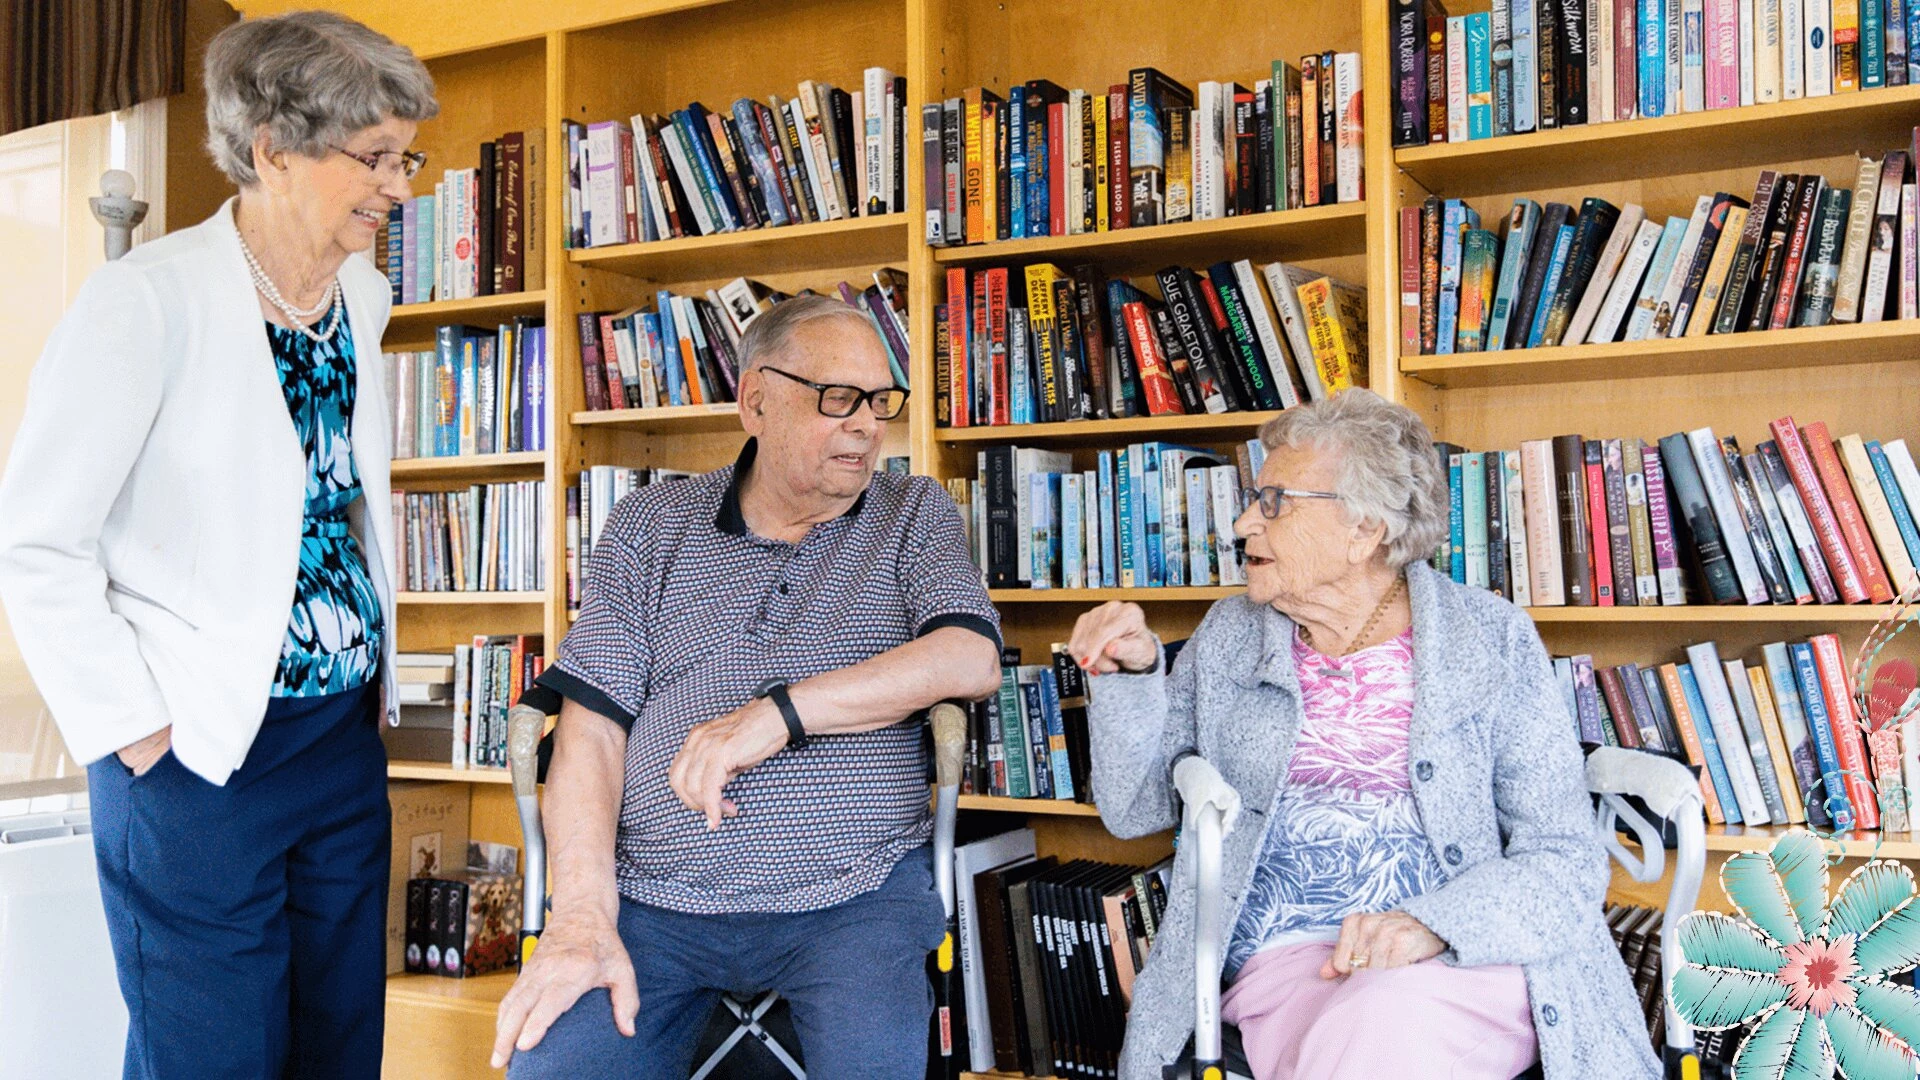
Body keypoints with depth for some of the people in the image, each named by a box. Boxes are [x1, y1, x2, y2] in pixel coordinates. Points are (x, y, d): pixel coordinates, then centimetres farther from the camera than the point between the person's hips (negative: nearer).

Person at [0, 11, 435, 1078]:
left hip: (347, 738, 6)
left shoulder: (364, 294, 6)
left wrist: (378, 660, 13)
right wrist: (135, 727, -13)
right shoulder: (150, 298, -15)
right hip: (199, 754, -6)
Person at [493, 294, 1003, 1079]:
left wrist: (779, 712, -15)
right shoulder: (647, 528, 12)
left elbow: (971, 660, -7)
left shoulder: (914, 515, 11)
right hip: (653, 897, 1)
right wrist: (583, 917, -11)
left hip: (853, 896, 0)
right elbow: (592, 726, 3)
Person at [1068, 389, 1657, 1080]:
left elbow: (1565, 859, 0)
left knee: (1385, 1018, -34)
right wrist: (1132, 676, -3)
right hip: (1284, 964, 1)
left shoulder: (1491, 639, 4)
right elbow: (1136, 809, 13)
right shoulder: (1229, 637, 13)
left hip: (1468, 957, 0)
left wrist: (1432, 922, -19)